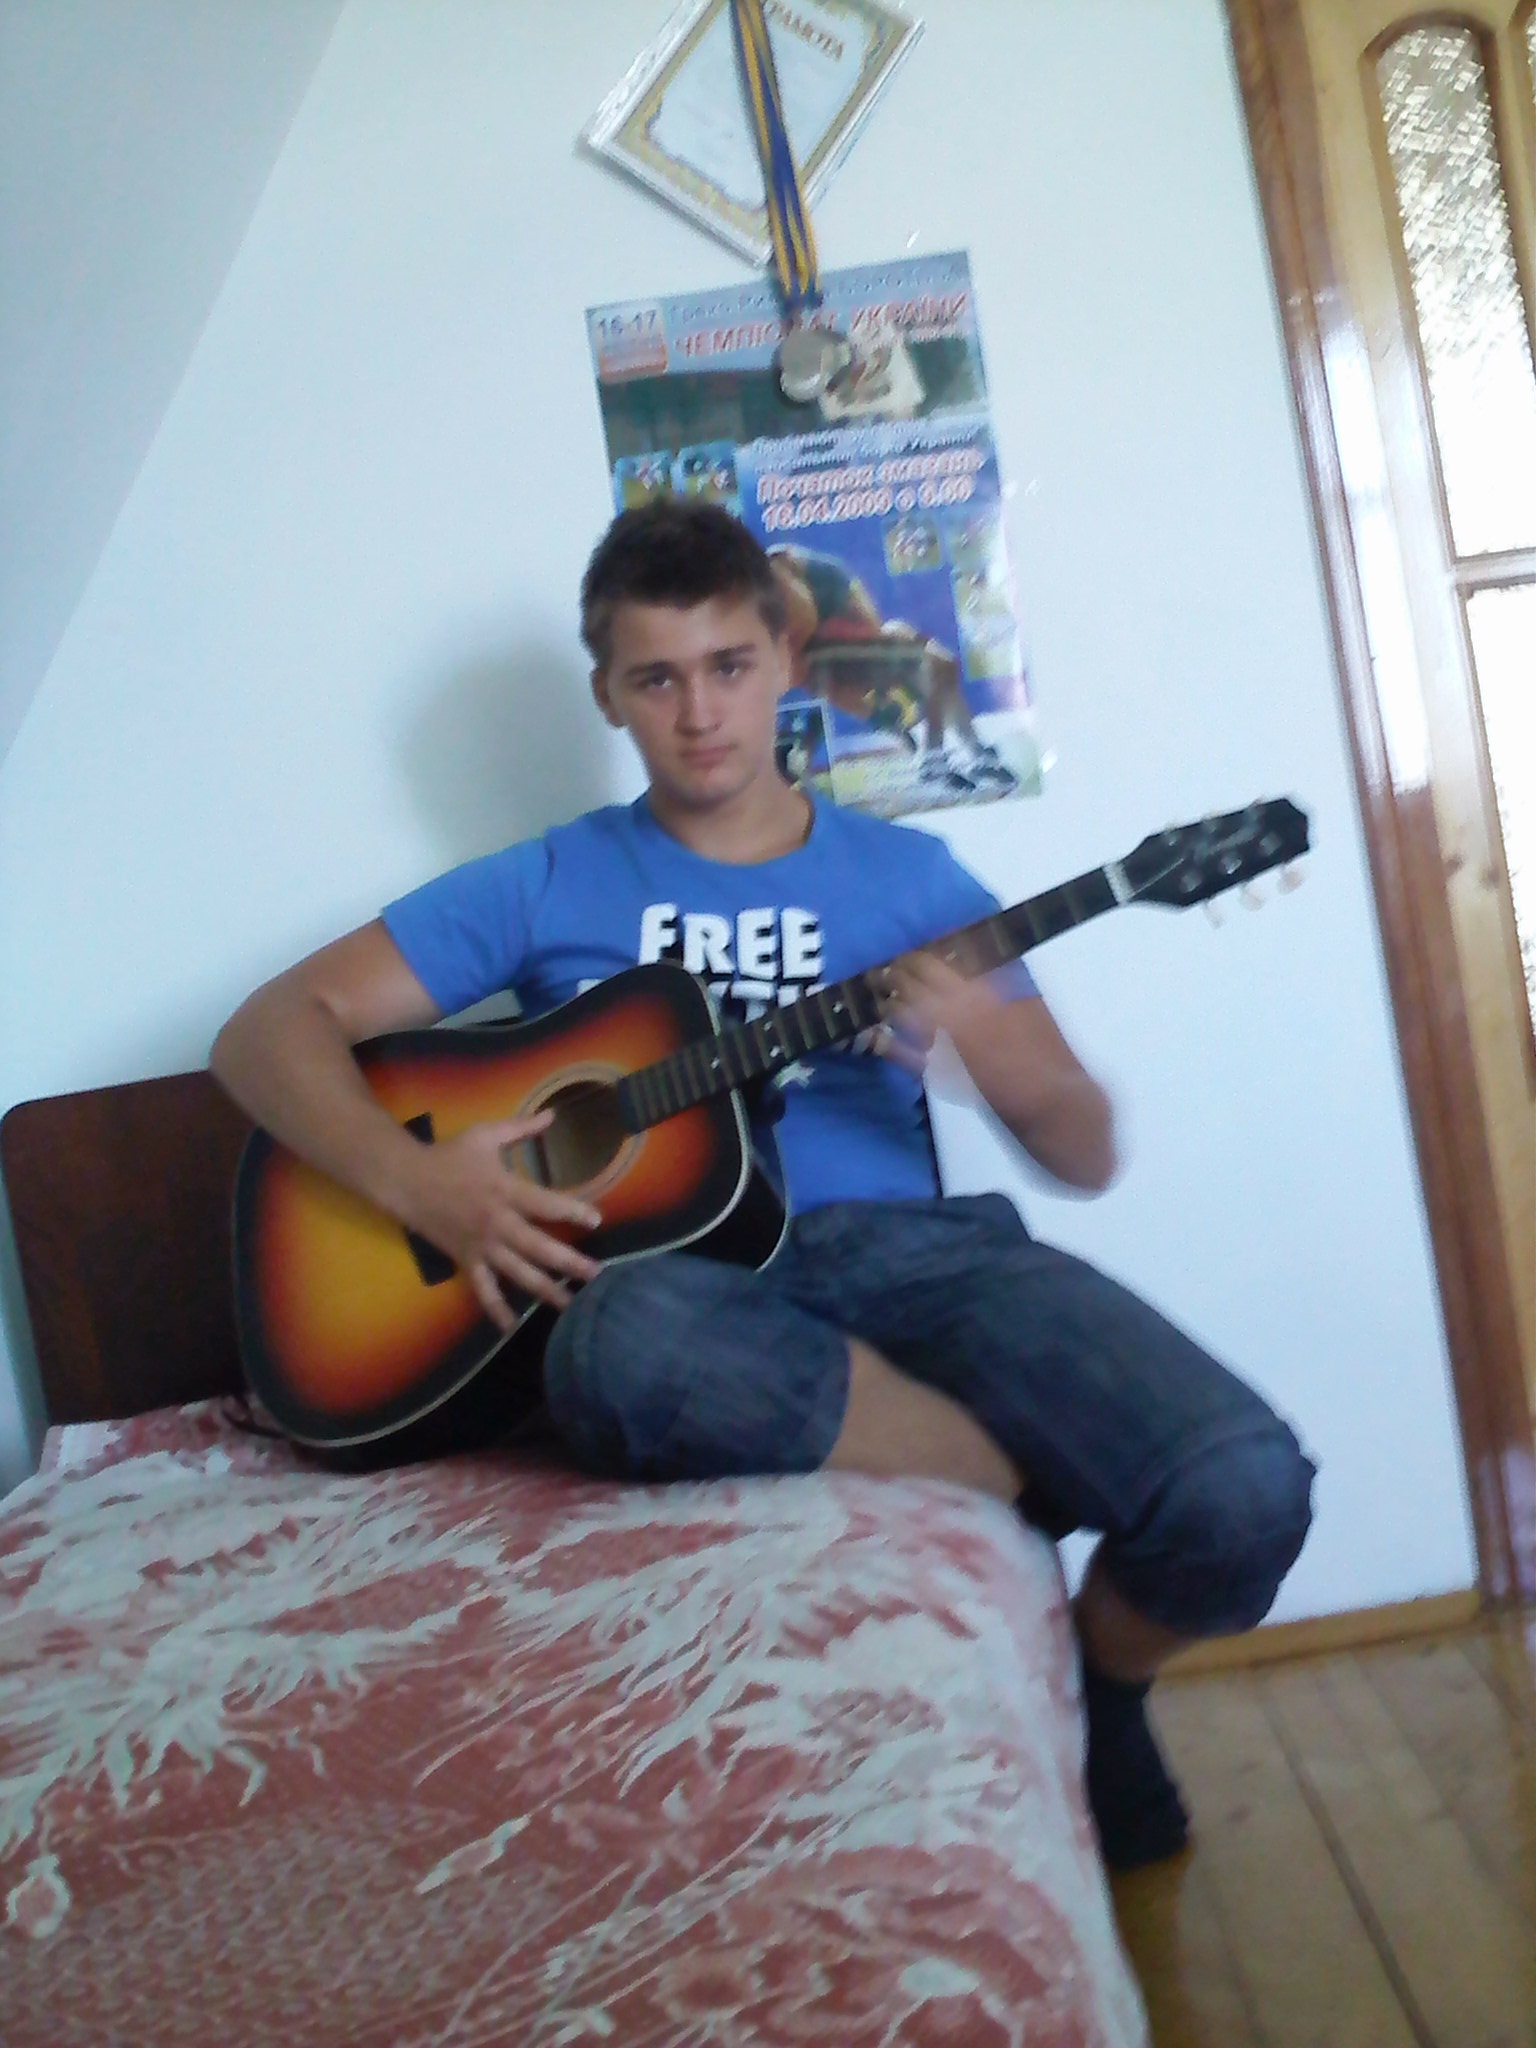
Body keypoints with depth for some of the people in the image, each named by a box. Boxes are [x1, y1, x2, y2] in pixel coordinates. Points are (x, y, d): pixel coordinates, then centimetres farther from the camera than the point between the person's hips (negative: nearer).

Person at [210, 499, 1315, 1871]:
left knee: (1246, 1494, -25)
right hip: (681, 1269, -1)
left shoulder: (906, 876, 16)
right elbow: (271, 1028, 8)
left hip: (907, 1248, 2)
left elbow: (1088, 1156, 14)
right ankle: (1038, 1490, -13)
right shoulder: (546, 888, 13)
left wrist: (992, 1047, -10)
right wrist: (420, 1182, -11)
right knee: (632, 1346, -40)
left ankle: (1092, 1692, 12)